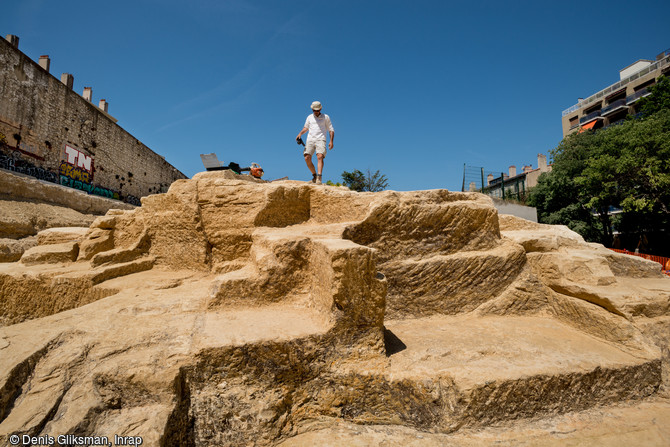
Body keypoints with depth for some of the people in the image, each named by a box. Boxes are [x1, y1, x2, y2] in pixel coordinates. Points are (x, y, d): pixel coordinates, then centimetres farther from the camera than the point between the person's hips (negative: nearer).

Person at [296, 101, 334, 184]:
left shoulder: (325, 117, 10)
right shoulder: (309, 117, 18)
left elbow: (331, 130, 10)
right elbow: (306, 127, 31)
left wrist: (331, 141, -4)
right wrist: (300, 133, 11)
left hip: (320, 140, -3)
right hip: (310, 140, 3)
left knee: (320, 157, -25)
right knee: (307, 158, -11)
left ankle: (319, 177, -32)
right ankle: (314, 175, 8)